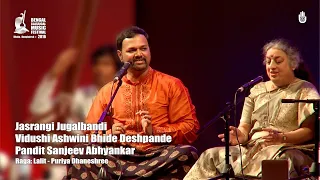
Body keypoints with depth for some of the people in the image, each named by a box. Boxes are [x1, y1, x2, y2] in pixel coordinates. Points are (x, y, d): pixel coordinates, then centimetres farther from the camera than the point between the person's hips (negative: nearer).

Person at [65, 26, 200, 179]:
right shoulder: (107, 91, 18)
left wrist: (155, 132, -13)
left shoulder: (171, 85, 10)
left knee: (186, 153, -34)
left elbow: (190, 128, 3)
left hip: (159, 155, -1)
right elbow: (90, 132, 15)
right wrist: (110, 134, -8)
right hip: (120, 157, 1)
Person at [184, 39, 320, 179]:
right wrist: (241, 135, -9)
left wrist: (281, 137, -25)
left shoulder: (305, 90, 7)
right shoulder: (257, 90, 23)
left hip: (289, 148, -5)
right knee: (211, 156, -18)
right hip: (252, 149, 5)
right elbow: (245, 126, 17)